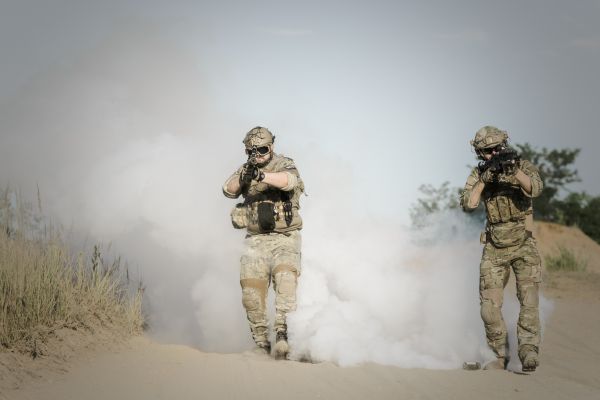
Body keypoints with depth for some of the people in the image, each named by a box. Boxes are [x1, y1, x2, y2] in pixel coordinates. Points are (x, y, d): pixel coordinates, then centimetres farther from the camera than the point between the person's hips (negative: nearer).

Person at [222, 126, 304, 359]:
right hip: (256, 240, 3)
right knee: (251, 292, -5)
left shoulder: (284, 165, -1)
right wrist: (243, 177, -28)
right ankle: (261, 342, 6)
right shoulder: (244, 171, 11)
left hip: (284, 238, -3)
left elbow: (290, 180, -25)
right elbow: (229, 190, -6)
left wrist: (262, 176, -42)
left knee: (285, 278, -27)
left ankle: (282, 334, -33)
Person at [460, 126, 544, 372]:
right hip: (494, 249, 2)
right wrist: (484, 179, -22)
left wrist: (514, 169, -38)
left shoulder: (523, 166, -3)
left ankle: (528, 351, -21)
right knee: (490, 307, -1)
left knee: (529, 299, -18)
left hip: (523, 245, -2)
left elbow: (535, 189, -23)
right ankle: (500, 356, 11)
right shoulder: (478, 174, 3)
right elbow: (468, 204, -11)